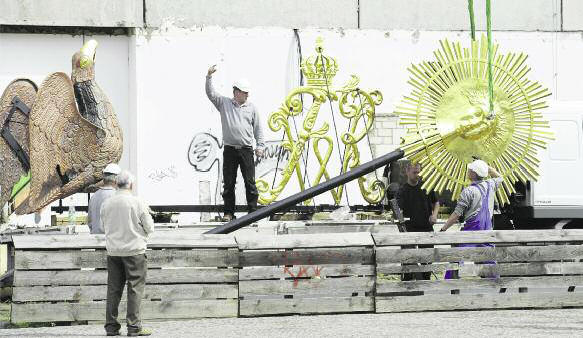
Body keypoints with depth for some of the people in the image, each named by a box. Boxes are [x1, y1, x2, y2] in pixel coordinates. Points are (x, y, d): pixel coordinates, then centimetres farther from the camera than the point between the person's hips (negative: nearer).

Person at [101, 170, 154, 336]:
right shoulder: (137, 203, -10)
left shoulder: (106, 203, 3)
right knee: (135, 288, 0)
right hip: (134, 251, -4)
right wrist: (147, 214, 15)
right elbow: (149, 228, -4)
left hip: (113, 251, 4)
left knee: (113, 289, 9)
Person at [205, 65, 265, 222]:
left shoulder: (251, 107, 10)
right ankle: (229, 212, 8)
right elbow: (210, 93, -2)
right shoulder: (224, 103, 8)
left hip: (246, 150, 0)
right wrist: (209, 76, -13)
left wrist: (260, 146, 4)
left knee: (250, 182, -3)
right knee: (228, 183, 2)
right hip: (230, 149, 0)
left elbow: (258, 129, 12)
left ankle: (252, 211, 1)